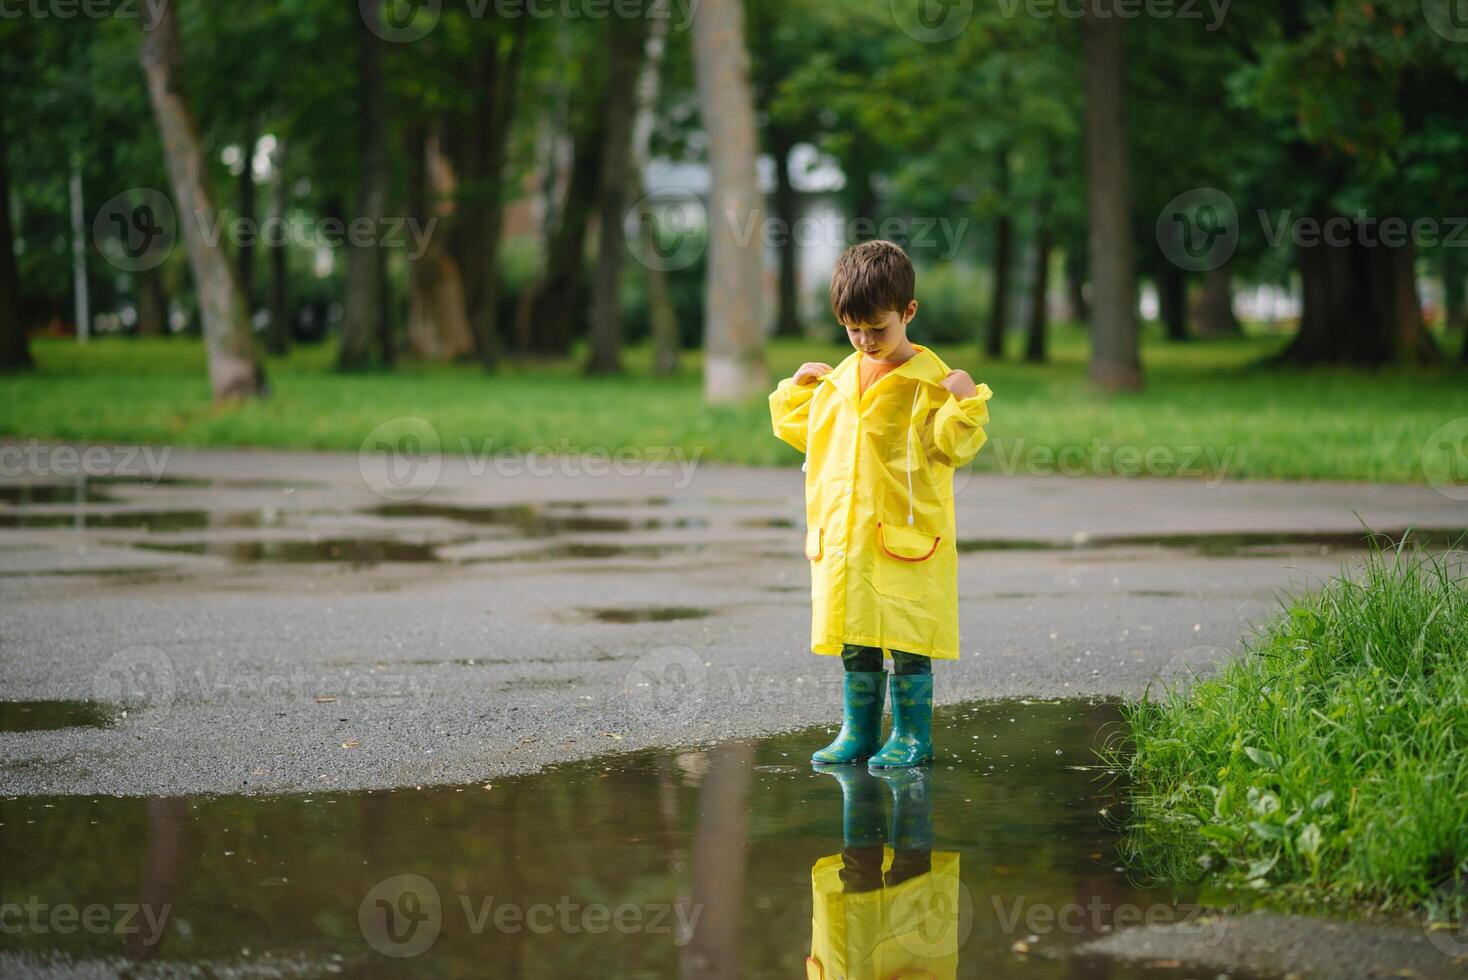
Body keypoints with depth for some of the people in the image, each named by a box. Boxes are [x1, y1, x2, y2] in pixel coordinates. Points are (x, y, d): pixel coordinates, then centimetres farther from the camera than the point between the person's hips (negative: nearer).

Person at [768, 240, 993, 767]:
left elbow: (949, 447, -12)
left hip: (906, 537, -6)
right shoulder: (840, 378, 12)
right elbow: (808, 431, 26)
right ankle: (858, 732, 20)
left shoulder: (930, 380, -7)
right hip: (843, 535, 6)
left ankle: (912, 736, 7)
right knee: (854, 640, 11)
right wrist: (797, 388, 16)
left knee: (907, 642, -2)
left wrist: (966, 402, -24)